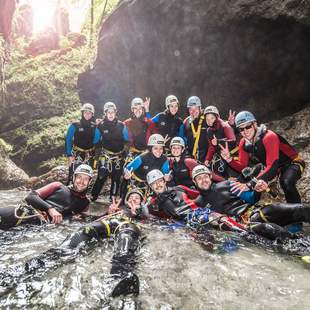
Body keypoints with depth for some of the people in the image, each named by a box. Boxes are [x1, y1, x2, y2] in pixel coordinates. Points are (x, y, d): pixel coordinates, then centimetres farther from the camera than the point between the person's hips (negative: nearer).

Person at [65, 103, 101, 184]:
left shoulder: (94, 127, 3)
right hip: (76, 155, -3)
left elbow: (96, 140, -1)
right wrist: (69, 155, -12)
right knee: (72, 177, -10)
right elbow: (68, 140, -6)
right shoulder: (75, 125, -6)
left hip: (88, 156, 4)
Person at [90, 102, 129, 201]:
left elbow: (126, 140, 5)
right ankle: (93, 196, 7)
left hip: (119, 156, 2)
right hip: (105, 155, -1)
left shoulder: (121, 125, 1)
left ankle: (113, 198, 23)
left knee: (116, 178, 7)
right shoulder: (101, 125, 0)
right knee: (102, 176, -9)